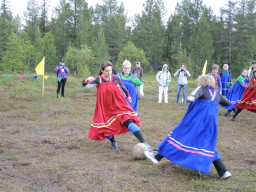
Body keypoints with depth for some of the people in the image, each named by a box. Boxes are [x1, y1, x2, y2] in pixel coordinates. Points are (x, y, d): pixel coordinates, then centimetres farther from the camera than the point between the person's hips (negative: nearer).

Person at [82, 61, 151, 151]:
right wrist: (87, 80, -29)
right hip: (105, 108, 1)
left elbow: (122, 88, 14)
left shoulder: (115, 78, -2)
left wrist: (127, 96, 29)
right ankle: (113, 141, 41)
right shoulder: (98, 80, -4)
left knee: (128, 122, -16)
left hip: (119, 106, -1)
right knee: (105, 126, 6)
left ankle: (143, 142, -15)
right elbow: (86, 85, -7)